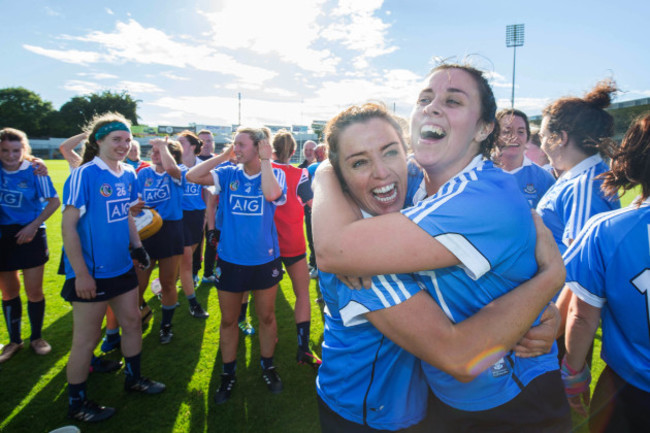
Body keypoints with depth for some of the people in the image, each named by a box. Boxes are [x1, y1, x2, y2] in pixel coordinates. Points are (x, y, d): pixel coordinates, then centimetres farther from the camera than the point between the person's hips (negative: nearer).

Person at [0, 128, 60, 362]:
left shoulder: (35, 171, -9)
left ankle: (37, 337, 24)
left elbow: (54, 201, -4)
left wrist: (34, 225, -12)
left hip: (30, 235, -2)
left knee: (34, 291, 3)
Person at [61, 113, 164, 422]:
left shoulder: (128, 174, 5)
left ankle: (133, 378, 40)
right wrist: (80, 273, -17)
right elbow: (68, 225, -16)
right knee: (86, 339, 6)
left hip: (123, 267, 7)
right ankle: (76, 404, 26)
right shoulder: (84, 174, -16)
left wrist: (137, 246, 6)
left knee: (132, 322, 18)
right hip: (91, 273, -7)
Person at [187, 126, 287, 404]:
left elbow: (272, 194, -30)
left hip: (265, 260, -1)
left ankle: (267, 367, 38)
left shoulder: (275, 174, -7)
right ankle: (228, 373, 34)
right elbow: (192, 176, -16)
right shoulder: (228, 174, -3)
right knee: (228, 320, 14)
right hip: (230, 260, 2)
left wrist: (265, 161, -19)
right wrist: (223, 156, -13)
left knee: (266, 316, 16)